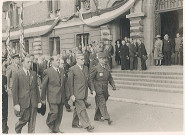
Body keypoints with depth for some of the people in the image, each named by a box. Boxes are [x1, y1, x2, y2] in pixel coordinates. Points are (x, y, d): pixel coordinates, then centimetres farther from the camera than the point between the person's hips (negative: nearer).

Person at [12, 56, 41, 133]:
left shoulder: (33, 73, 9)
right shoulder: (18, 74, -5)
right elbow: (14, 90, -6)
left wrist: (39, 101, 8)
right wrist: (16, 104, -11)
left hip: (33, 101, 4)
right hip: (23, 101, -4)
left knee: (32, 122, 7)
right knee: (25, 119, 4)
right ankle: (17, 128, 34)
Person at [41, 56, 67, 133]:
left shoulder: (62, 71, 11)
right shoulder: (47, 72, -6)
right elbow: (43, 86, -3)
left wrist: (65, 95, 13)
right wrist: (43, 98, -2)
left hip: (61, 97, 6)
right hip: (52, 97, -5)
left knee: (60, 114, 9)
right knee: (54, 112, -10)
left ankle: (56, 129, 24)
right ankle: (50, 126, 17)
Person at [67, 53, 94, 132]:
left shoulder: (86, 68, 10)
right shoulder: (72, 69, -9)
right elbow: (70, 83, -9)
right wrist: (71, 95, -12)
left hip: (84, 93, 6)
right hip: (77, 94, -6)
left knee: (78, 109, 17)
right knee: (82, 109, -6)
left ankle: (75, 123, 29)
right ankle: (87, 125, 0)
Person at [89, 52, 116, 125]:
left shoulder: (107, 68, 9)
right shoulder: (95, 69, -11)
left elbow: (110, 77, 19)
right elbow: (90, 79, -11)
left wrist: (113, 85, 7)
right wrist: (92, 90, -16)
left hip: (105, 89, 6)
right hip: (98, 90, -6)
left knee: (100, 104, 14)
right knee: (102, 104, -9)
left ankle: (97, 117, 26)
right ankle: (107, 118, -9)